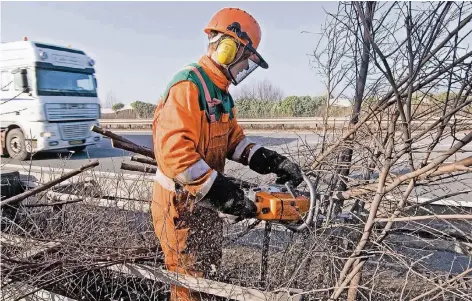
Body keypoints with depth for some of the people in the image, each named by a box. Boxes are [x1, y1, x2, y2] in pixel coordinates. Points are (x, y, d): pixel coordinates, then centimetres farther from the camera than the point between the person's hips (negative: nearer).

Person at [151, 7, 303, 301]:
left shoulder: (221, 94, 10)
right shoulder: (187, 86, -23)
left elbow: (234, 139, 8)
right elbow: (173, 152, -32)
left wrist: (271, 160, -8)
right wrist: (222, 191, -31)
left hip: (206, 202, 10)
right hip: (181, 203, -9)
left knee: (208, 272, 24)